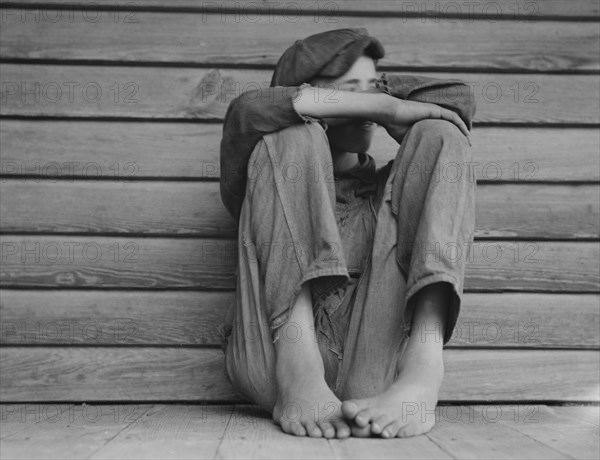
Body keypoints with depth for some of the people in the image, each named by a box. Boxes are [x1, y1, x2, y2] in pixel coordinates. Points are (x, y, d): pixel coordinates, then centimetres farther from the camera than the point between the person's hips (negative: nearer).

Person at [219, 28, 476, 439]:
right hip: (274, 361, -1)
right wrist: (385, 105, 2)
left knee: (437, 136, -3)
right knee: (293, 135, -5)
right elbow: (248, 111, 1)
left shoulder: (391, 185, 31)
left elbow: (458, 99, 20)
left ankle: (424, 365, -28)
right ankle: (296, 370, -26)